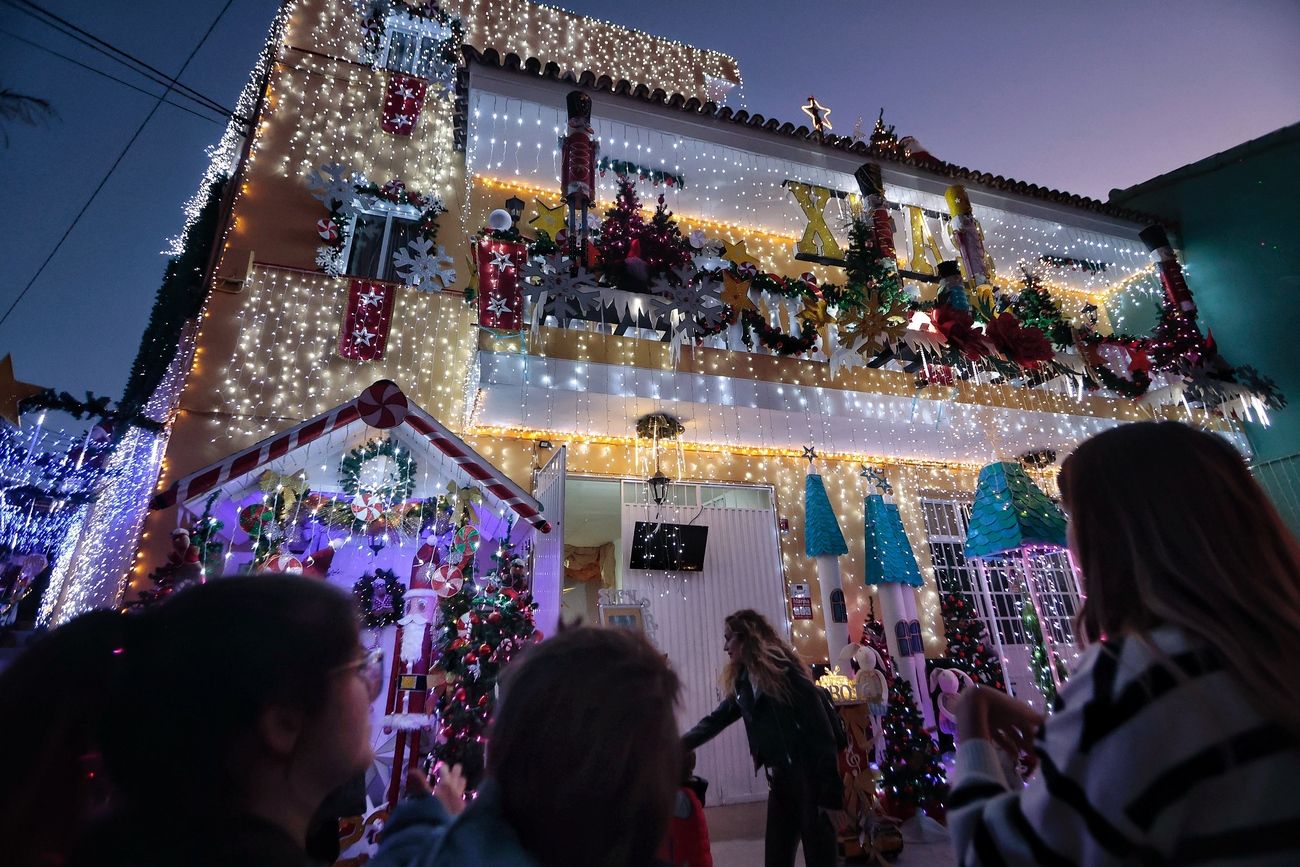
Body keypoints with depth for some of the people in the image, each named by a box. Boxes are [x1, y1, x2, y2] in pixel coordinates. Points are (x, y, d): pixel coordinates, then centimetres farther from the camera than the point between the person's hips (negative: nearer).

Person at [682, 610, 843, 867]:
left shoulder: (782, 668, -13)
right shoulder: (742, 683, 10)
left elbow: (820, 727, -16)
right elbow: (715, 721, 15)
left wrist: (828, 791, -18)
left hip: (810, 776, -7)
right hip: (779, 780, 7)